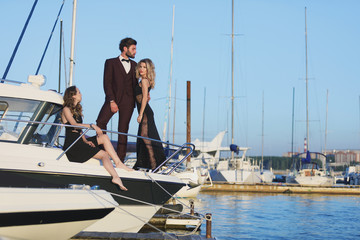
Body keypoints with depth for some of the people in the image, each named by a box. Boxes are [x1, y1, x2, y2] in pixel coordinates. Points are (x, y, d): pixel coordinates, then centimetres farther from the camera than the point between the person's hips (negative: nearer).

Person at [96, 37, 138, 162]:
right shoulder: (111, 62, 6)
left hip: (128, 101, 3)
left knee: (123, 130, 0)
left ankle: (120, 160, 1)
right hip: (113, 98, -3)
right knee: (101, 121, -21)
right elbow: (107, 83, -2)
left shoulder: (134, 65, 20)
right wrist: (112, 101, -13)